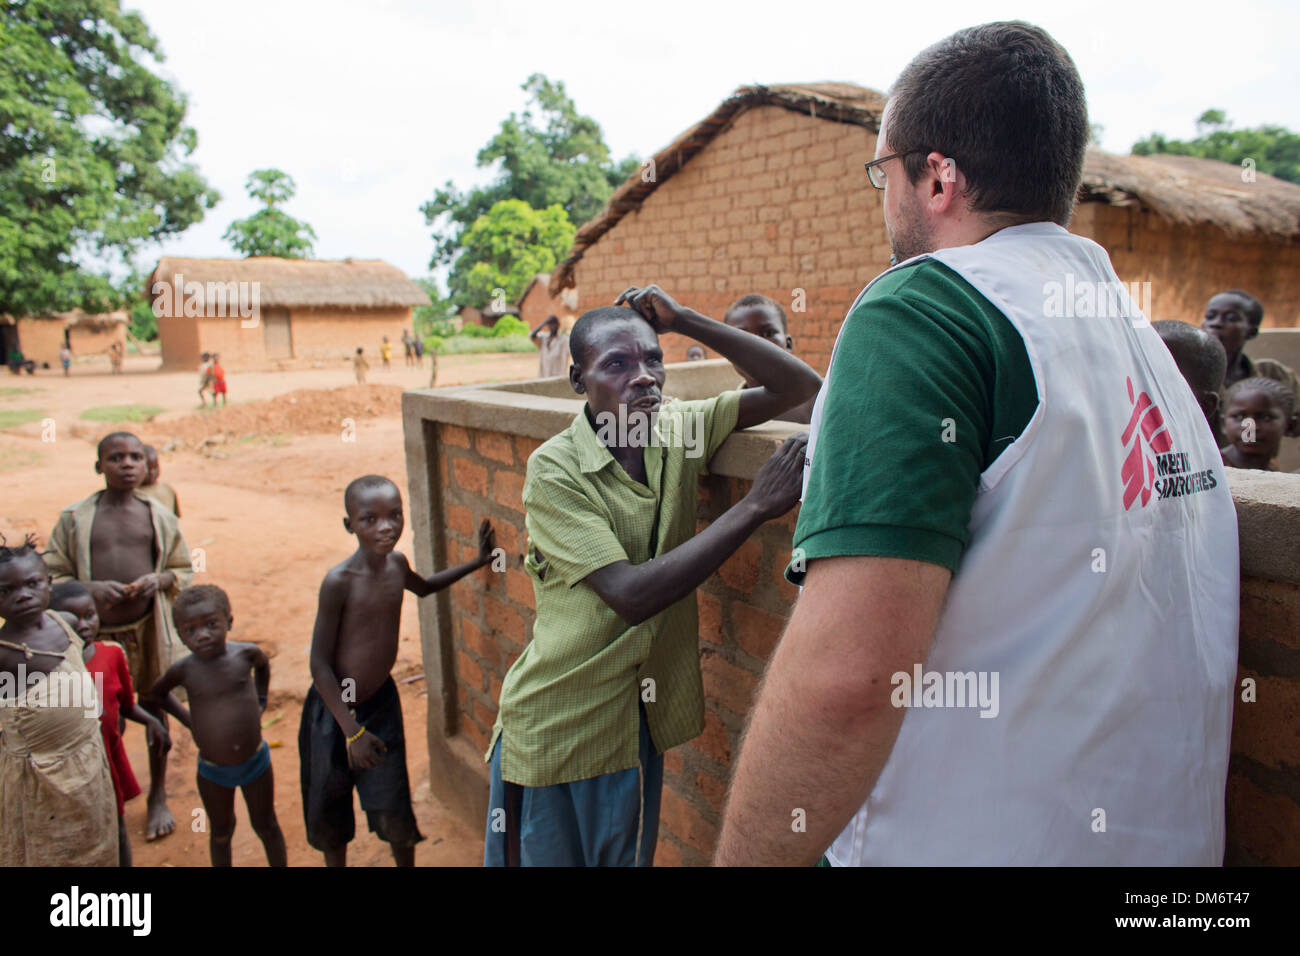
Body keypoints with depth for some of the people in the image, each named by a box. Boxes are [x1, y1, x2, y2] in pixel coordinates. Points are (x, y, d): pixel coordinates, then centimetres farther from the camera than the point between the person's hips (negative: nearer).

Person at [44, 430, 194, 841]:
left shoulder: (159, 515, 3)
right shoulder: (75, 517, -1)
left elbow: (184, 570, 9)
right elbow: (52, 576, 0)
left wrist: (157, 581, -13)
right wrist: (92, 588, -19)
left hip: (149, 629, 1)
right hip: (98, 633, -1)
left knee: (155, 710, 13)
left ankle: (158, 796, 30)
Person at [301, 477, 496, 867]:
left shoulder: (397, 563, -5)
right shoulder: (339, 581, -24)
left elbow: (423, 587, 21)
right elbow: (319, 664, -18)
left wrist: (478, 561, 19)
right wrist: (352, 731, -17)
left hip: (382, 701, 4)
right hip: (336, 708, -4)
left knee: (394, 813, 3)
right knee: (331, 811, 14)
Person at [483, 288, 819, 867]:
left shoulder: (680, 430, -4)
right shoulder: (553, 470, -18)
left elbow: (799, 386, -6)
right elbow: (632, 595, -27)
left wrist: (684, 320, -15)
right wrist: (755, 507, -28)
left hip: (642, 722, 4)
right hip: (558, 727, -4)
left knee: (629, 856, 22)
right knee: (547, 854, 16)